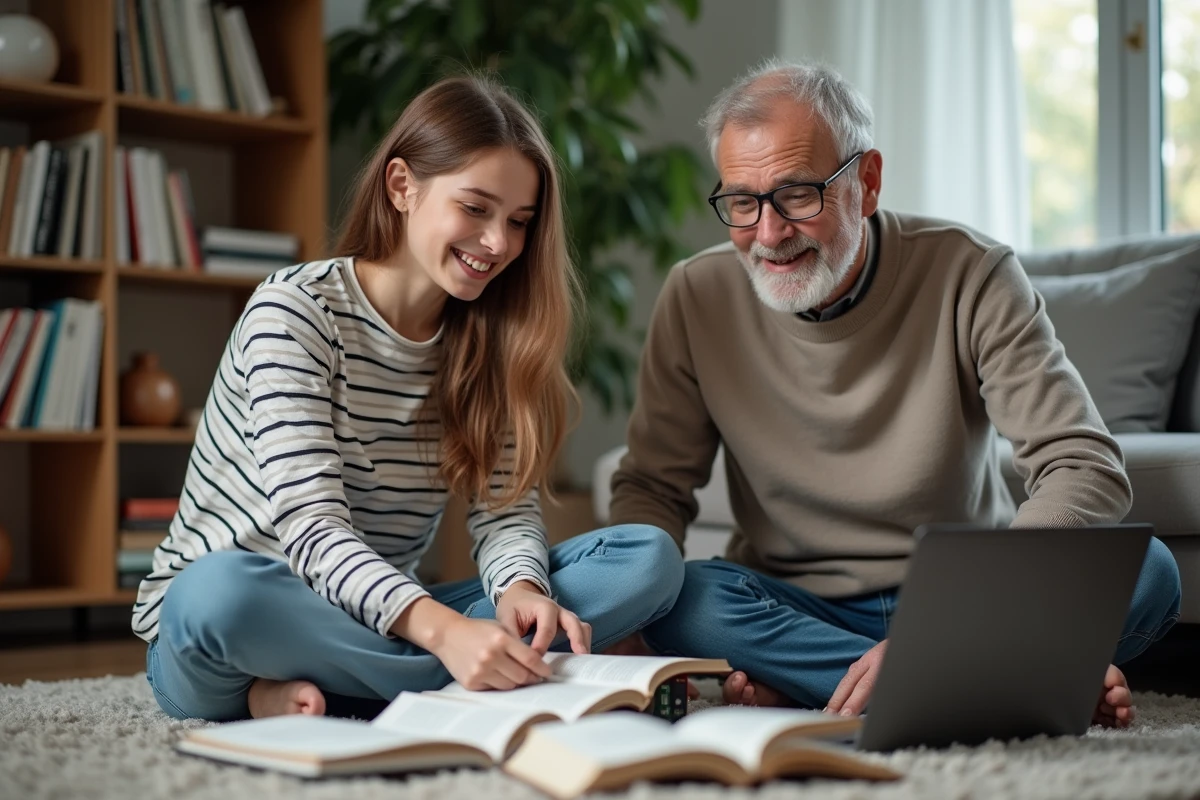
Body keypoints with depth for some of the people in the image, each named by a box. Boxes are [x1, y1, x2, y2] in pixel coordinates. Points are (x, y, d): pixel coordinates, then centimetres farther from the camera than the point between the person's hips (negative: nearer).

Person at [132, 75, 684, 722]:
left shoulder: (491, 341, 5)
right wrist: (442, 629, -41)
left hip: (379, 627, 6)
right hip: (221, 638, -5)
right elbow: (310, 526, -24)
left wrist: (520, 588, -28)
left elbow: (507, 506, -3)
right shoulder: (294, 311, -13)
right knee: (219, 591, -41)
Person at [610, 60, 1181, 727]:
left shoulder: (971, 275, -12)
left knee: (1146, 571, -25)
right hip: (788, 605, 2)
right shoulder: (699, 297, -6)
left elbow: (1090, 471, -19)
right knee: (688, 600, -32)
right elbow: (653, 486, 1)